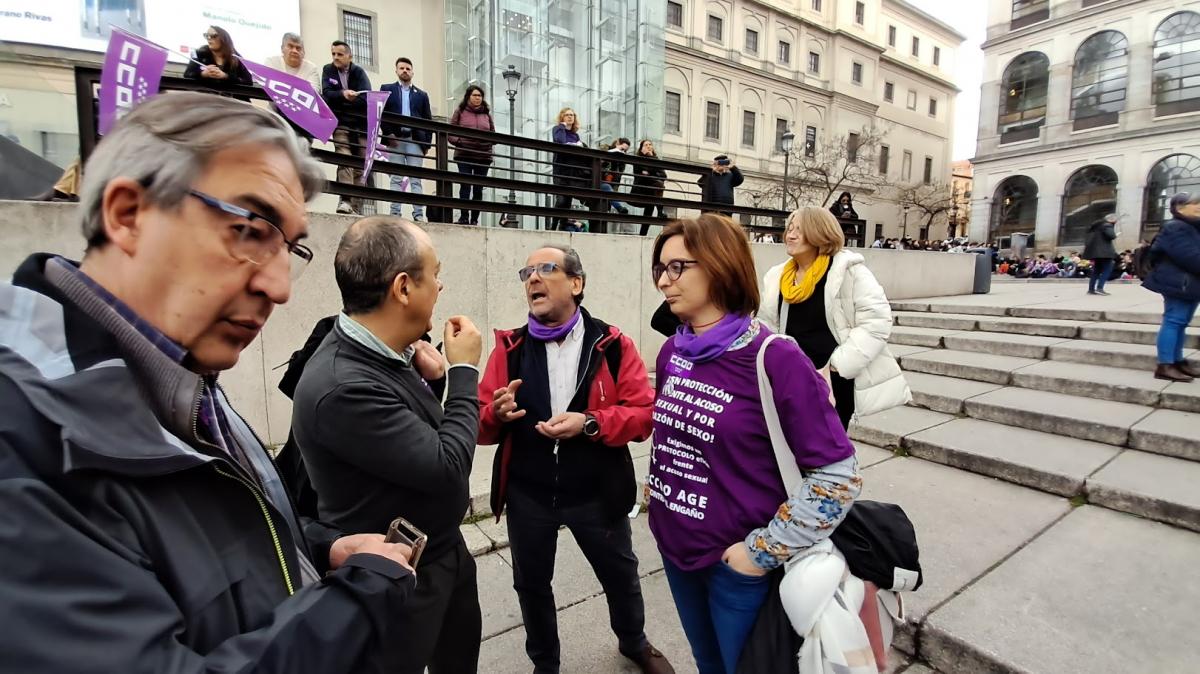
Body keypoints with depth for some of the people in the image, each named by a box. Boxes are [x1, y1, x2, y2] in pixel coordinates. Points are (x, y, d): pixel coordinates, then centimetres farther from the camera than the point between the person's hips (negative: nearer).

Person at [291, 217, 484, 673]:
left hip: (447, 550, 8)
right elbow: (447, 467, -28)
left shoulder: (387, 355, -6)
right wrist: (464, 371, -18)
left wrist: (435, 378, -12)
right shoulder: (341, 386, -32)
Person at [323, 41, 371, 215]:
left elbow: (366, 98, -10)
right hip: (341, 124, 0)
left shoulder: (359, 72, 5)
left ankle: (356, 207, -2)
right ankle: (345, 200, -29)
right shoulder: (328, 70, 9)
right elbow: (326, 94, -5)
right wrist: (343, 94, -25)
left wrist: (338, 102, -12)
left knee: (359, 167, -3)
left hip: (361, 124, 1)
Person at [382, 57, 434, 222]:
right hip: (395, 139, 0)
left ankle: (419, 214, -8)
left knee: (415, 179, -4)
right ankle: (395, 213, -4)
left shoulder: (421, 95, 17)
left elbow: (428, 120, 12)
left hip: (415, 140, 1)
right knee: (396, 178, -2)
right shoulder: (386, 89, 14)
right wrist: (389, 134, -9)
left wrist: (427, 143, 1)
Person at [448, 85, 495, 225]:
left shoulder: (486, 113, 16)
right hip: (464, 155, -3)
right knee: (465, 185, -11)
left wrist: (489, 141, -3)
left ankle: (474, 219, 8)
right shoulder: (460, 111, 8)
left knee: (478, 188, 3)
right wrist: (458, 141, -14)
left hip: (483, 156, 3)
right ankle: (464, 216, -8)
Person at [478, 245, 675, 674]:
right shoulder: (510, 349, -3)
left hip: (597, 494, -1)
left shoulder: (613, 345, -8)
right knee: (531, 584, 21)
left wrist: (589, 423, -26)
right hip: (528, 495, 2)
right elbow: (479, 426, -3)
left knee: (620, 577, 22)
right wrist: (496, 414, -25)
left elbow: (644, 413, -12)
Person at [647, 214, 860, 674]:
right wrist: (656, 495, 9)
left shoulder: (775, 359, -21)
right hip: (674, 548, 6)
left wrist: (763, 551, -17)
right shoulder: (672, 352, -2)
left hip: (735, 563, -5)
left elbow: (838, 476, -19)